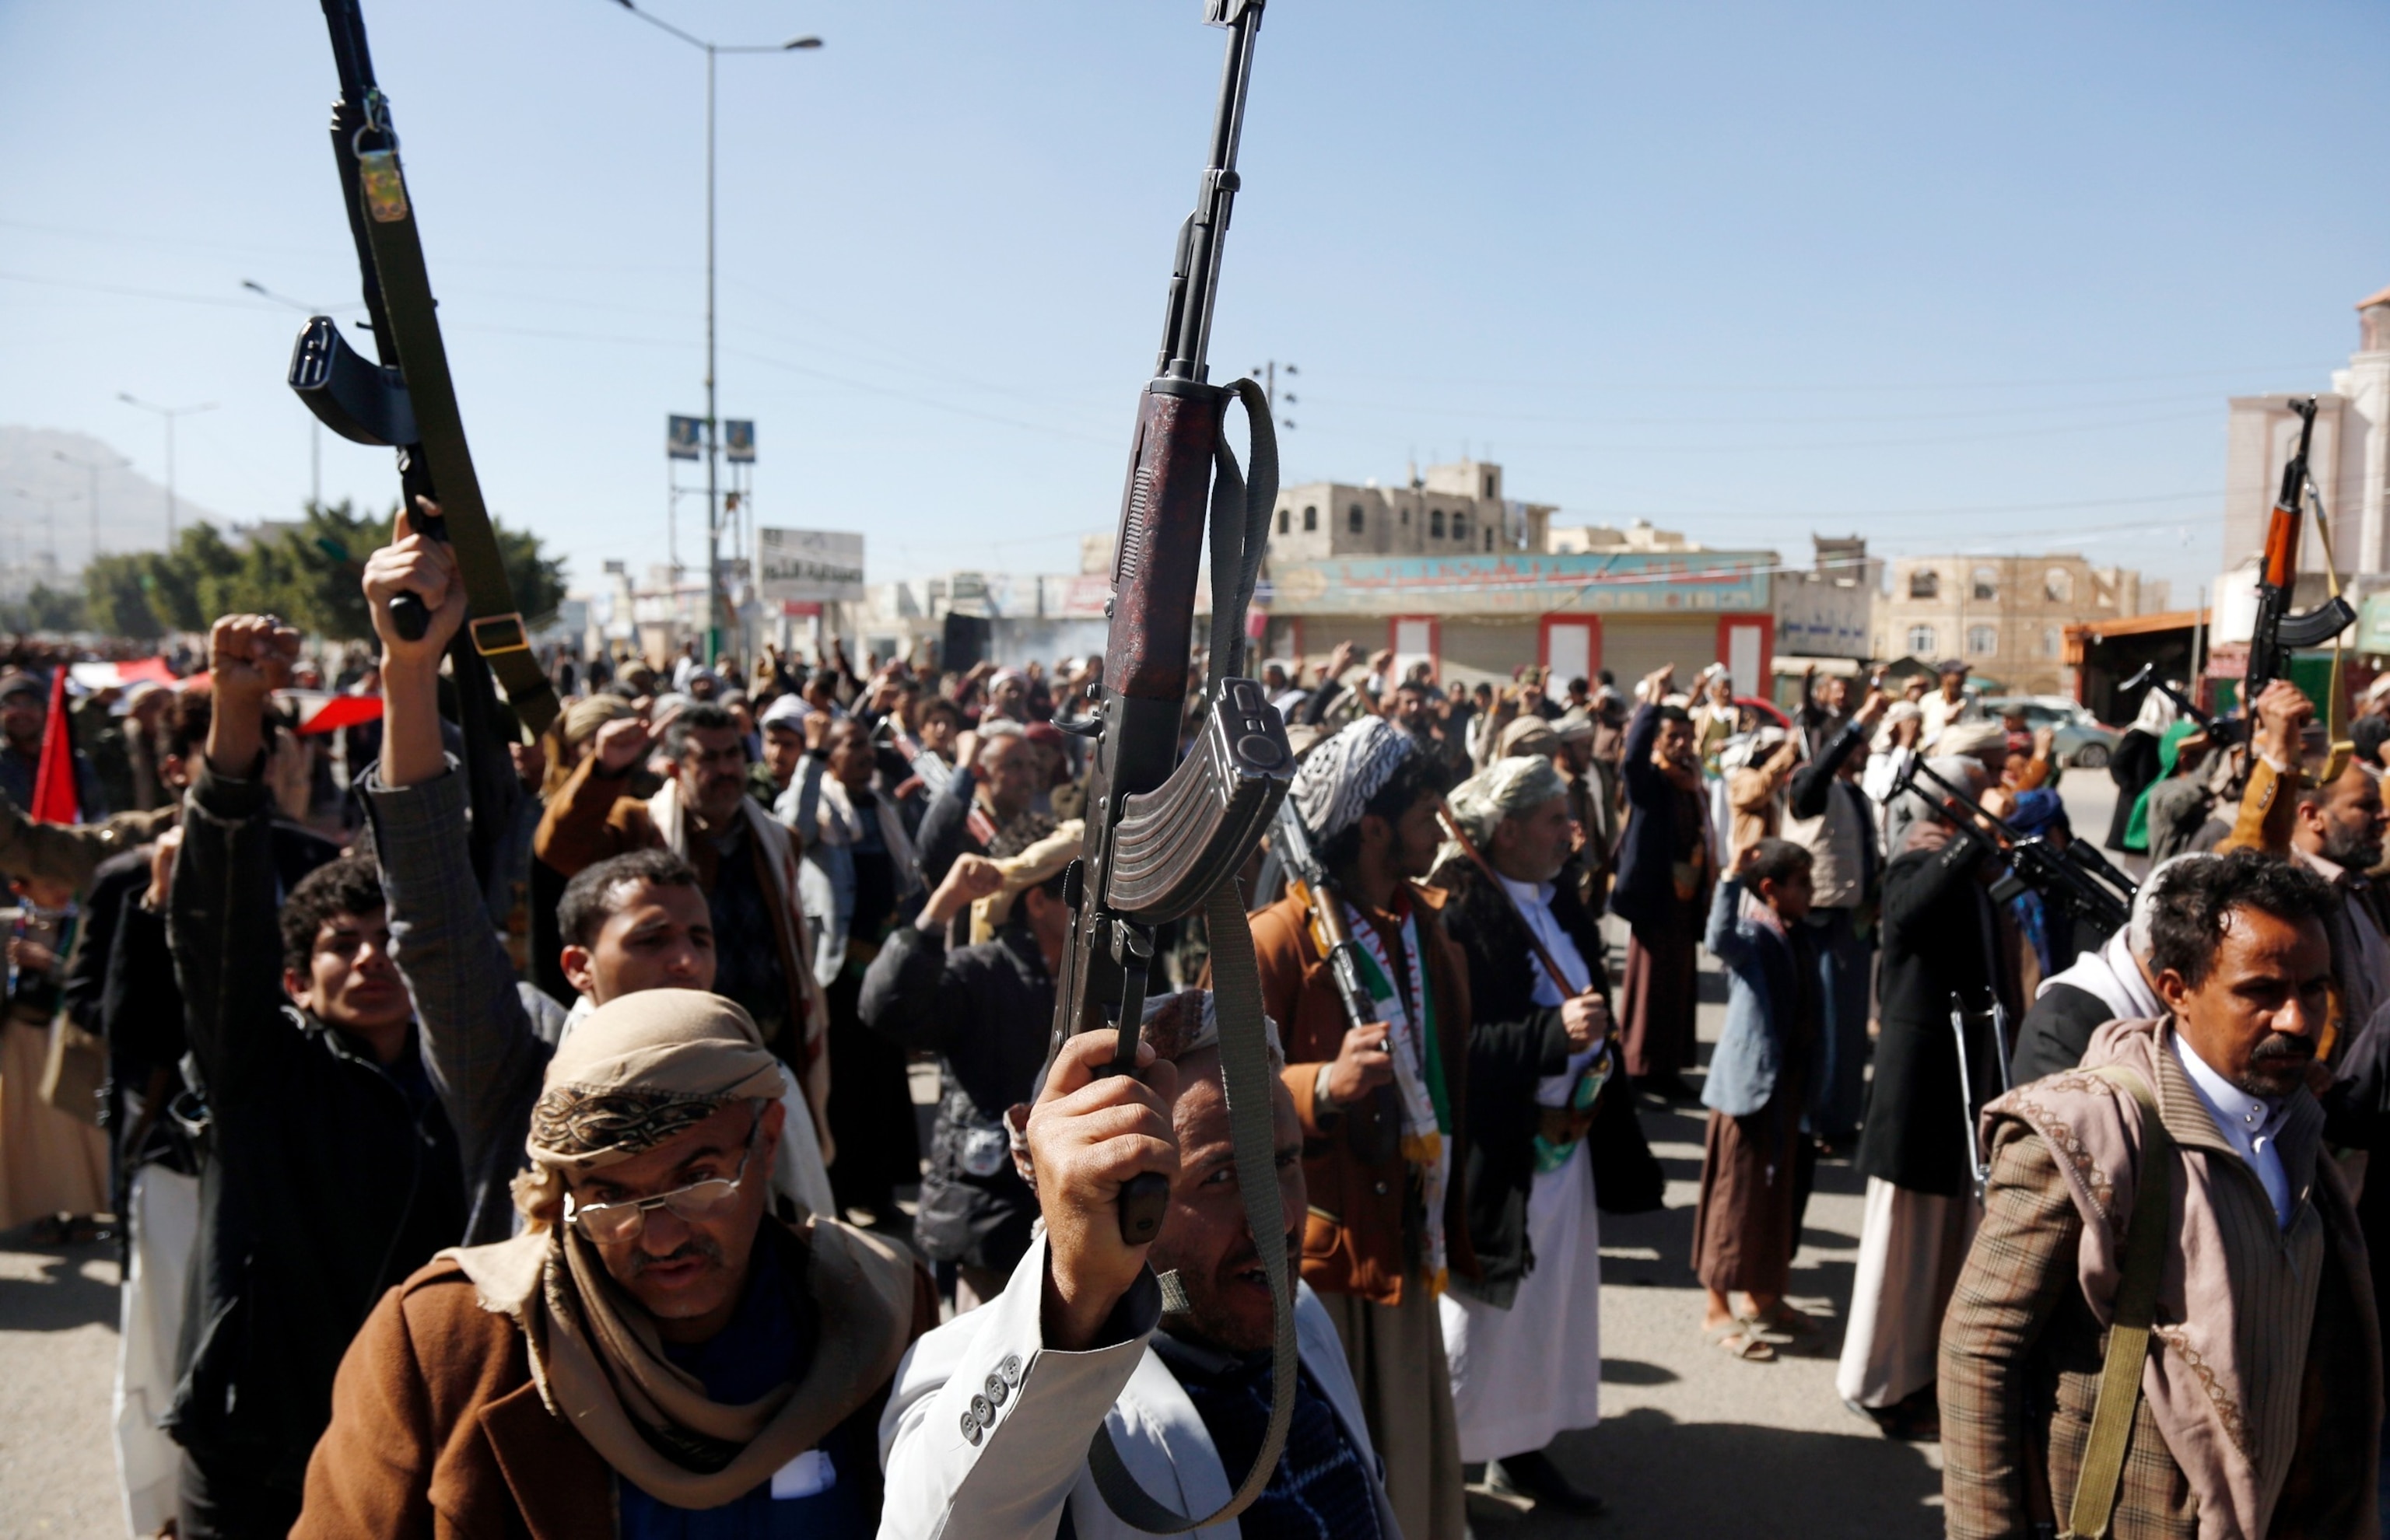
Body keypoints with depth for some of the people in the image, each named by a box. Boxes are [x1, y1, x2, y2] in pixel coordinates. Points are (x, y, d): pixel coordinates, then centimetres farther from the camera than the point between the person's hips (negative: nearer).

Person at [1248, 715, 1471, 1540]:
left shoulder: (1430, 925, 9)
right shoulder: (1279, 938, -15)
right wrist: (1322, 1087, -35)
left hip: (1408, 1244, 7)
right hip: (1313, 1252, -7)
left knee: (1413, 1461, 15)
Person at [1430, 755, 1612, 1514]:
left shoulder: (1560, 902, 8)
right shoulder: (1461, 914, -19)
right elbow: (1455, 1045, -25)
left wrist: (1595, 1034, 5)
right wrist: (1555, 1033, -31)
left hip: (1565, 1141, 8)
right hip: (1494, 1152, -8)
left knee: (1550, 1303, 19)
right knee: (1479, 1317, 5)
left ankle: (1523, 1449, 36)